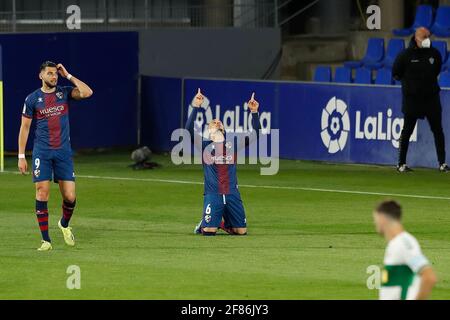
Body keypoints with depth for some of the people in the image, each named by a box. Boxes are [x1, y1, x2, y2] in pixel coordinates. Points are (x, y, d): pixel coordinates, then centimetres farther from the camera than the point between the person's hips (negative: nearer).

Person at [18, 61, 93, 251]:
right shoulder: (32, 99, 2)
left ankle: (64, 224, 28)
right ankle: (45, 240, -2)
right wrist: (21, 156, 1)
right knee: (42, 194, -8)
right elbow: (25, 127, 5)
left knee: (70, 197, -4)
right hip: (42, 152, -1)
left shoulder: (65, 93, 5)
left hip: (63, 152, 1)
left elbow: (87, 93, -13)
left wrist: (68, 76, -8)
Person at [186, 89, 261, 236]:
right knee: (209, 231, -14)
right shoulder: (205, 145, 4)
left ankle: (224, 224, 34)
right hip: (213, 195, -3)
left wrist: (254, 112, -3)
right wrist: (196, 107, -15)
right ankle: (204, 224, 21)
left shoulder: (233, 144, 12)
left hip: (232, 194, 3)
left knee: (241, 231, 3)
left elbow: (255, 134, 6)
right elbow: (189, 130, -10)